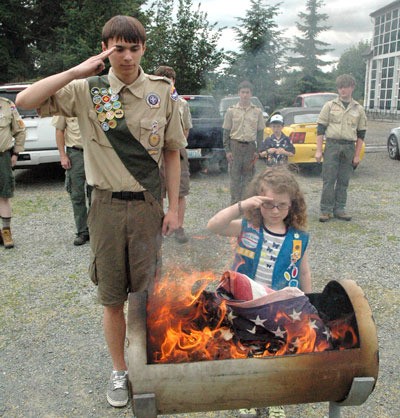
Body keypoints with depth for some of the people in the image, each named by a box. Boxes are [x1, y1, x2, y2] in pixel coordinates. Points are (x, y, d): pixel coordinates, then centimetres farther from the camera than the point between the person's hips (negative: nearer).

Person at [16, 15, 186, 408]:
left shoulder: (162, 92, 1)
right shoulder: (86, 90, -1)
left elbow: (171, 153, 4)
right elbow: (25, 101, -10)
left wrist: (173, 208, 1)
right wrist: (76, 72, -14)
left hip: (147, 205, 0)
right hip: (106, 206, 1)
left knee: (147, 292, 8)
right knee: (112, 297, 12)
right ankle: (118, 370, 31)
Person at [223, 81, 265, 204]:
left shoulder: (257, 111, 7)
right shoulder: (231, 111, 4)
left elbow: (260, 132, 8)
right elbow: (226, 132, 3)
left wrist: (257, 150, 1)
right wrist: (227, 150, -4)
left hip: (250, 146, 1)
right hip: (235, 145, -1)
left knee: (248, 175, 5)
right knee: (235, 175, 0)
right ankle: (235, 202, 6)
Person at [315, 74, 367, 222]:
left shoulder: (359, 109, 9)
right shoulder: (329, 106, 4)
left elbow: (361, 134, 10)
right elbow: (320, 129, 1)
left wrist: (357, 155, 3)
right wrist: (318, 150, -6)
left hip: (349, 147, 2)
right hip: (332, 145, -2)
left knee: (343, 181, 6)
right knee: (328, 180, -4)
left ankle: (339, 209, 15)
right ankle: (325, 210, 2)